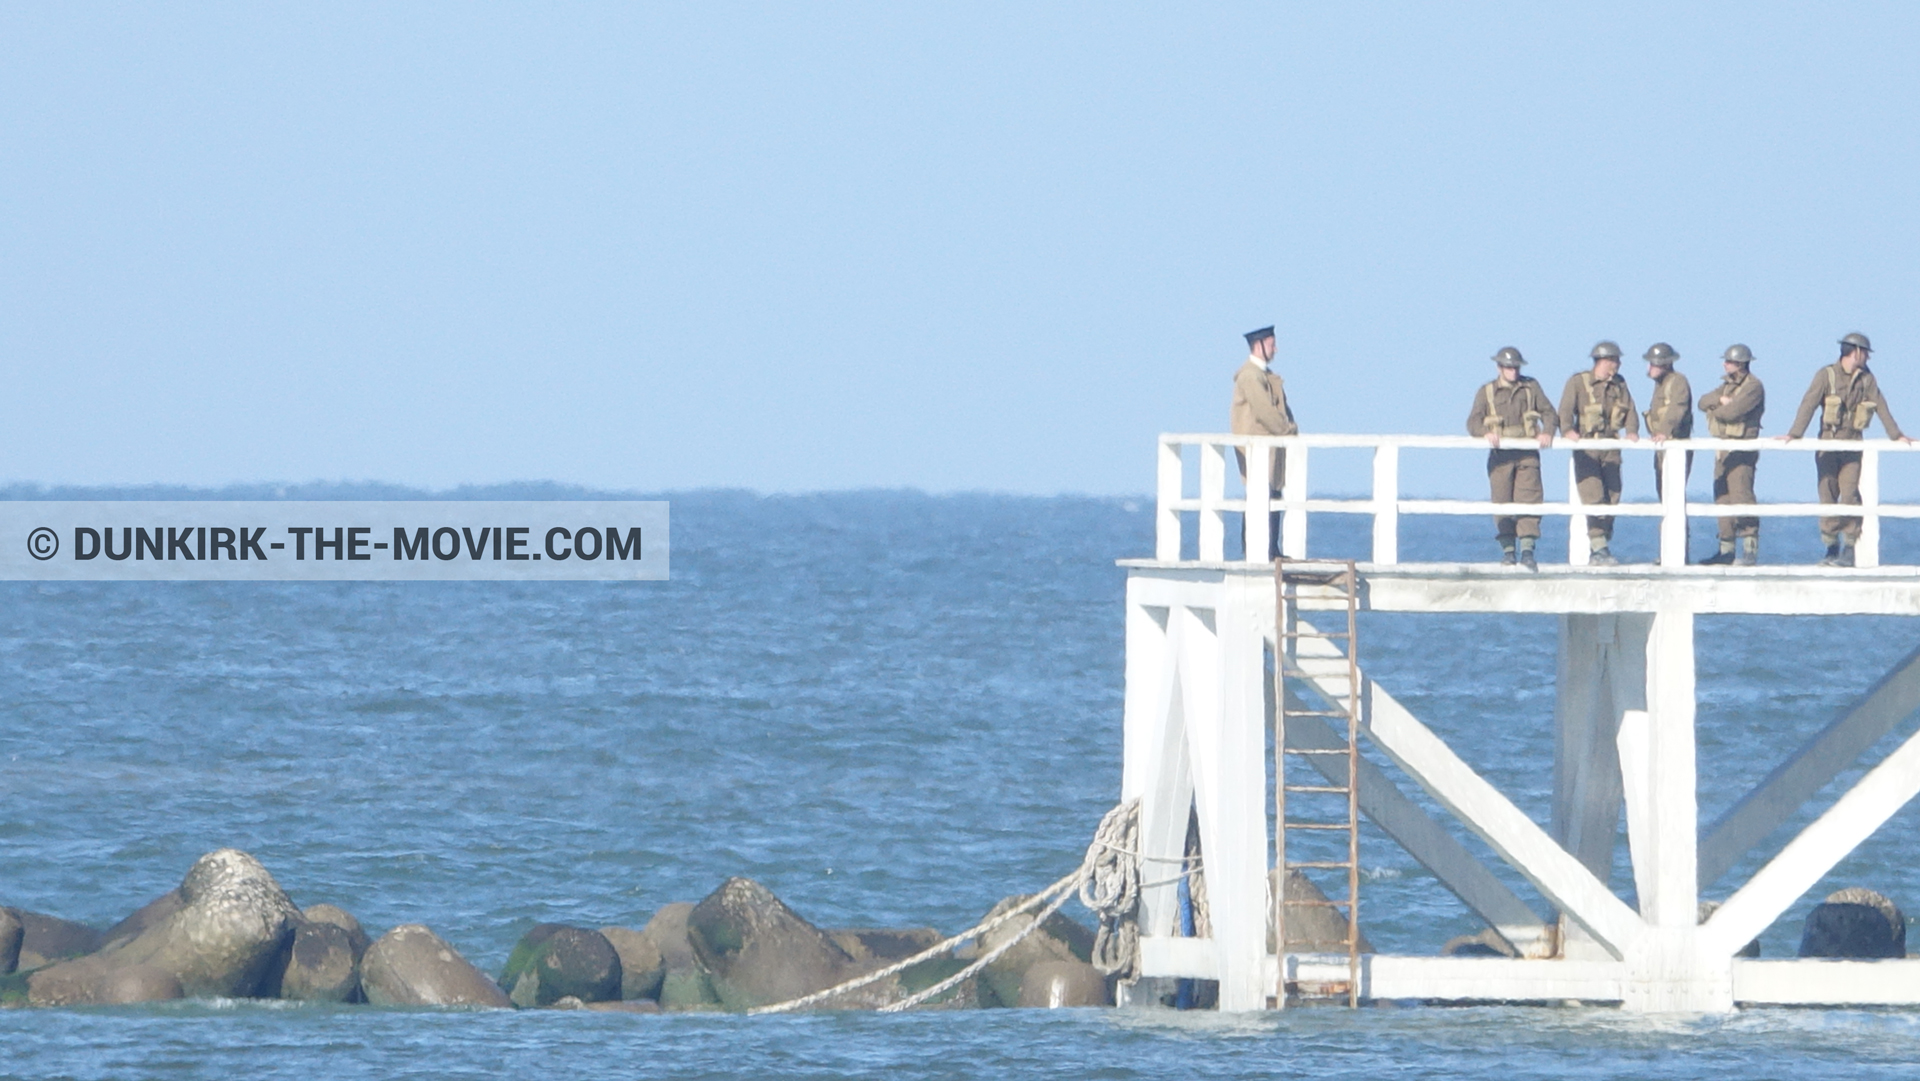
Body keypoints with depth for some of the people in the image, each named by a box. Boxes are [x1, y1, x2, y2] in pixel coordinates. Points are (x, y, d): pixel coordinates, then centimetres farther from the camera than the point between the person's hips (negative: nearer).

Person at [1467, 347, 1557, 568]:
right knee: (1502, 502, -3)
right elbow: (1473, 422, 2)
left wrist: (1547, 432, -12)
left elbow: (1549, 413, 9)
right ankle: (1508, 550, 2)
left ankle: (1527, 550, -13)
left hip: (1527, 453, 0)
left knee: (1529, 499, -11)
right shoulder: (1486, 392, 11)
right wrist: (1486, 433, -20)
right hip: (1500, 455, 0)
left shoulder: (1531, 387, 14)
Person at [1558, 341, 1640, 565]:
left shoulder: (1619, 385, 13)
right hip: (1586, 447, -5)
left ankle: (1603, 546, 9)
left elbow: (1629, 410, 10)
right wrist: (1568, 431, -29)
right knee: (1594, 497, -14)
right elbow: (1566, 410, -11)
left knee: (1612, 496, 1)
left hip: (1610, 448, 5)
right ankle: (1600, 548, -16)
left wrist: (1632, 431, -10)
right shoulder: (1578, 382, -1)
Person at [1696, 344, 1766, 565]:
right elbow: (1703, 402, 8)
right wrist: (1720, 400, -11)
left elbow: (1732, 412, -19)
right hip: (1723, 448, 9)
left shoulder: (1753, 387, -9)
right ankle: (1726, 549, 13)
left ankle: (1751, 549, -16)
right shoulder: (1728, 385, 19)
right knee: (1722, 498, 9)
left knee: (1740, 495, -16)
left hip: (1741, 449, -9)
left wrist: (1714, 410, 1)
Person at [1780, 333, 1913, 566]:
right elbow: (1809, 404, -11)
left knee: (1850, 496, -9)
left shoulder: (1867, 380, 8)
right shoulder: (1826, 375, -3)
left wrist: (1896, 435, 3)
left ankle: (1850, 550, -6)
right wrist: (1794, 434, -21)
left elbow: (1881, 407, 10)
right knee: (1828, 496, -2)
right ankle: (1831, 549, 4)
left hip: (1853, 446, 1)